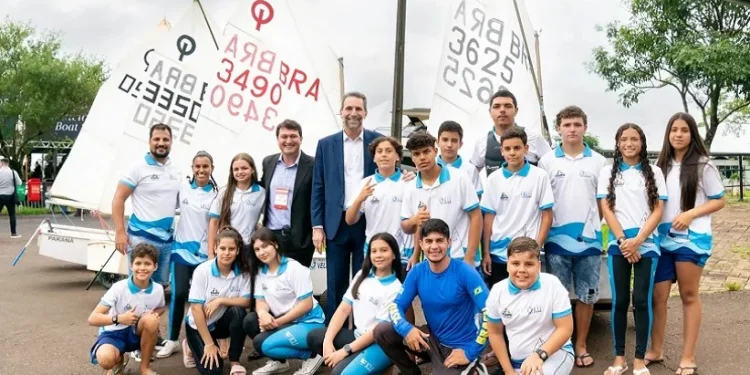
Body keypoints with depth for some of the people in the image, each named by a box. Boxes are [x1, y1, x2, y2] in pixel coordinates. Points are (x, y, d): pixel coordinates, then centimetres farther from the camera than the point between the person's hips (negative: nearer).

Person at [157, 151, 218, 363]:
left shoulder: (216, 194, -4)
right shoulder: (182, 187, 2)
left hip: (204, 254, -1)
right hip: (181, 249, 1)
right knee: (178, 294, -6)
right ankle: (172, 340, 12)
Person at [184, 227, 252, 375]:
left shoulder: (243, 272, -14)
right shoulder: (202, 271, -22)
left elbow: (246, 301, -15)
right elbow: (196, 308, -21)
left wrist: (220, 300, -30)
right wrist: (209, 344, -20)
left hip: (221, 322, 2)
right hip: (198, 324, -2)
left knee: (238, 312, -31)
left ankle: (235, 363, -13)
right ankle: (196, 348, 19)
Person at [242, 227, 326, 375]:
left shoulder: (294, 268, -16)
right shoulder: (260, 272, 5)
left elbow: (306, 304, -18)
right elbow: (260, 301, 4)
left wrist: (277, 322, -17)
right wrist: (263, 313, -21)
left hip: (308, 323, -7)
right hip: (283, 321, 7)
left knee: (263, 344, -23)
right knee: (250, 321, -14)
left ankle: (312, 356, -5)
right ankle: (279, 361, 6)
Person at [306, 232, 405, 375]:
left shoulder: (396, 288, -11)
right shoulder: (362, 275, 7)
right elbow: (343, 309, 3)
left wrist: (345, 351, -17)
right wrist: (328, 340, -9)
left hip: (380, 344, -7)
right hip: (358, 335, 7)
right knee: (314, 337, -11)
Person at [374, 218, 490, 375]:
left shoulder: (465, 272, -18)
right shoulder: (417, 272, -4)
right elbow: (396, 305, -1)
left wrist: (470, 353, -22)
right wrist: (406, 329, -23)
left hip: (459, 347, -5)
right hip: (432, 338, 5)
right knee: (381, 331, -12)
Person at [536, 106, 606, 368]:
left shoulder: (598, 161, 5)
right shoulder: (547, 161, 3)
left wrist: (593, 224, 2)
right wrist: (545, 230, -1)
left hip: (589, 240, 1)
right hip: (557, 240, -1)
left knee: (587, 296, 8)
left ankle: (580, 345, 21)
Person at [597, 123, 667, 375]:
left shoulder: (653, 172, 7)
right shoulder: (608, 172, 8)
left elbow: (658, 210, 1)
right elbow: (606, 209, 2)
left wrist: (637, 241, -11)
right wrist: (623, 240, -9)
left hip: (647, 244, 0)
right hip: (618, 244, 0)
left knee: (642, 301, -1)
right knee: (619, 301, 2)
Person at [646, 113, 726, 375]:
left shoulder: (703, 165, -2)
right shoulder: (662, 165, 11)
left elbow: (720, 201, -2)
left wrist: (690, 214, -15)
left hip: (692, 238, -4)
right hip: (663, 238, 4)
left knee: (689, 296, 4)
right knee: (658, 296, 5)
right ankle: (656, 350, 19)